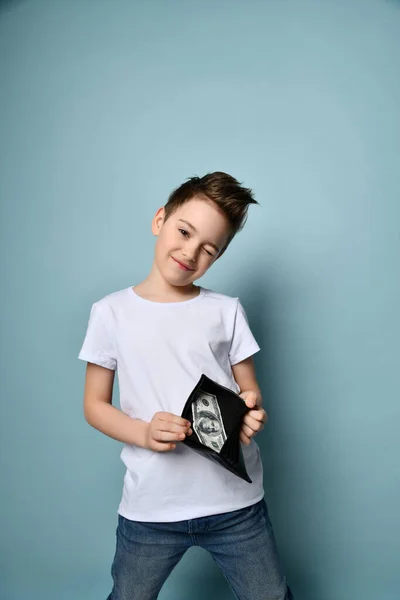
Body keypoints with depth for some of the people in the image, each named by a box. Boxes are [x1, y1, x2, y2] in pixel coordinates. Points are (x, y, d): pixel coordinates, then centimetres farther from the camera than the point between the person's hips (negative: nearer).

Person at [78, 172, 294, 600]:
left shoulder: (226, 311, 2)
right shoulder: (111, 312, -1)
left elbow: (250, 391, 6)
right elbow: (94, 405, 2)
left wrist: (252, 412, -17)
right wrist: (144, 433, -17)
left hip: (236, 503, 1)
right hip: (150, 508, 0)